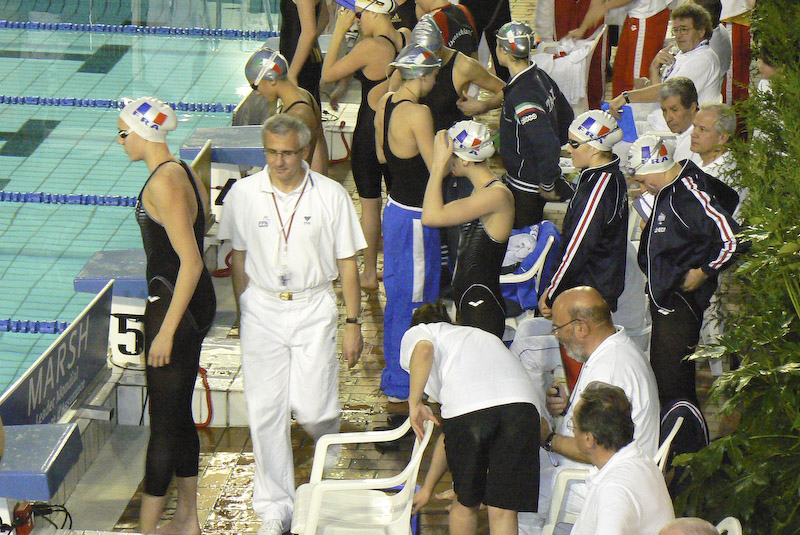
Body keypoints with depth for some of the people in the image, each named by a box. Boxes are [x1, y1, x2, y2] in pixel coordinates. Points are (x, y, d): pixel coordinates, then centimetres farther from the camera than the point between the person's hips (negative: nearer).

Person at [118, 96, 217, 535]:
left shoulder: (163, 183, -21)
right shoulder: (184, 173, 9)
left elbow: (190, 262, -24)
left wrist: (166, 330, -23)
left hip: (174, 301, -10)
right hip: (198, 301, 10)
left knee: (163, 421, -3)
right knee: (180, 412, 18)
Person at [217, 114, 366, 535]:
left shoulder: (331, 196, -5)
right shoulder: (243, 194, -1)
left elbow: (347, 264, 1)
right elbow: (238, 258, 10)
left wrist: (353, 325, 0)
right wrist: (244, 314, 11)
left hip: (313, 310, -1)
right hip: (263, 309, 1)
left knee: (311, 409, -7)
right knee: (265, 413, -1)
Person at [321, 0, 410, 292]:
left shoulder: (369, 47, -23)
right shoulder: (407, 38, -4)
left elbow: (328, 73, -15)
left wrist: (340, 31, -12)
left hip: (369, 132, -6)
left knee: (370, 204, 6)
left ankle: (369, 273, 14)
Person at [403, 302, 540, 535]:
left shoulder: (416, 333, 28)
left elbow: (424, 350, -4)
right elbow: (450, 435, 46)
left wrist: (414, 403, 6)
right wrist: (427, 487, 51)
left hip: (467, 410, -4)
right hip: (521, 403, 4)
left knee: (466, 503, 18)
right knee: (503, 510, 7)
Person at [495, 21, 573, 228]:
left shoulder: (521, 96, -29)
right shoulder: (539, 76, 1)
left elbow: (548, 145, -35)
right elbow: (566, 116, 15)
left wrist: (547, 185, -21)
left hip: (525, 189, -10)